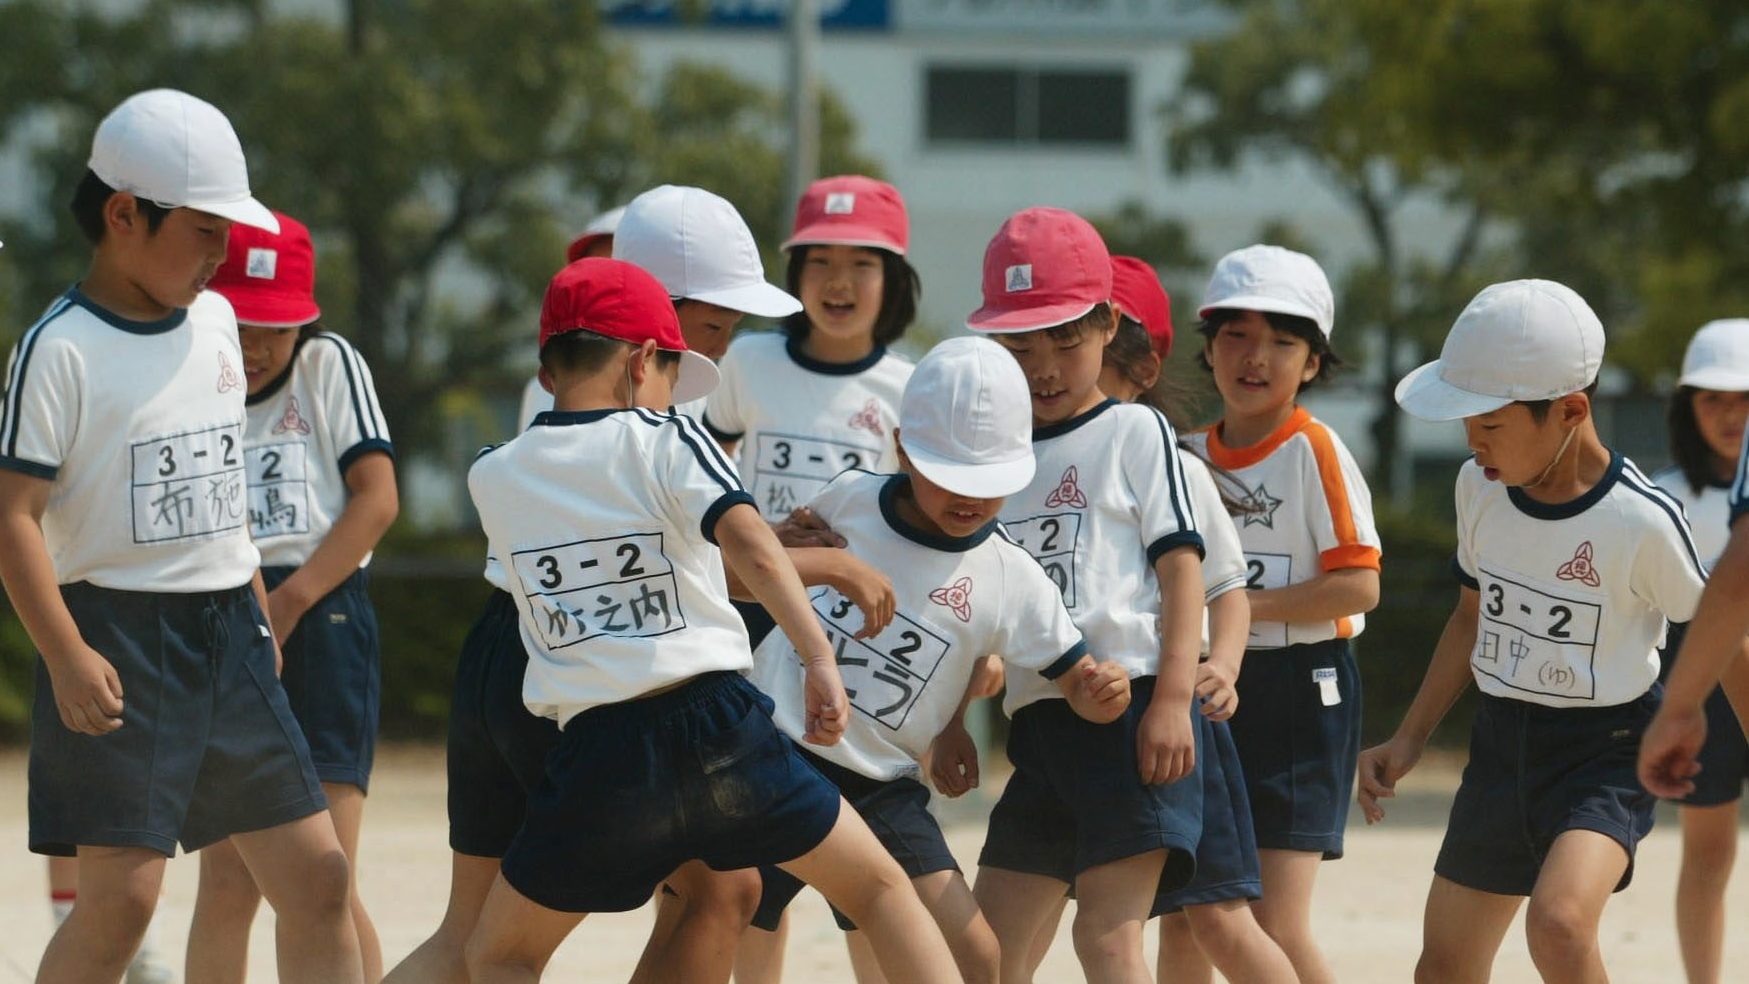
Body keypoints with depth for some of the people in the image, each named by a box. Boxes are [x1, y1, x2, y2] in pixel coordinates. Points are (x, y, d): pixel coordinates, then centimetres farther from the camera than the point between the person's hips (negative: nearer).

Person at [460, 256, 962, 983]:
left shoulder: (492, 481, 10)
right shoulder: (665, 440, 0)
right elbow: (749, 545, -17)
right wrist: (820, 657, -20)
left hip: (599, 753, 1)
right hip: (717, 726, -1)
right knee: (879, 889, 15)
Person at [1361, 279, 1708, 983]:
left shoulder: (1642, 520, -20)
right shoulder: (1479, 489, -2)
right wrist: (1409, 740, 13)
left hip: (1605, 750, -7)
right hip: (1501, 743, 7)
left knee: (1559, 924, -32)